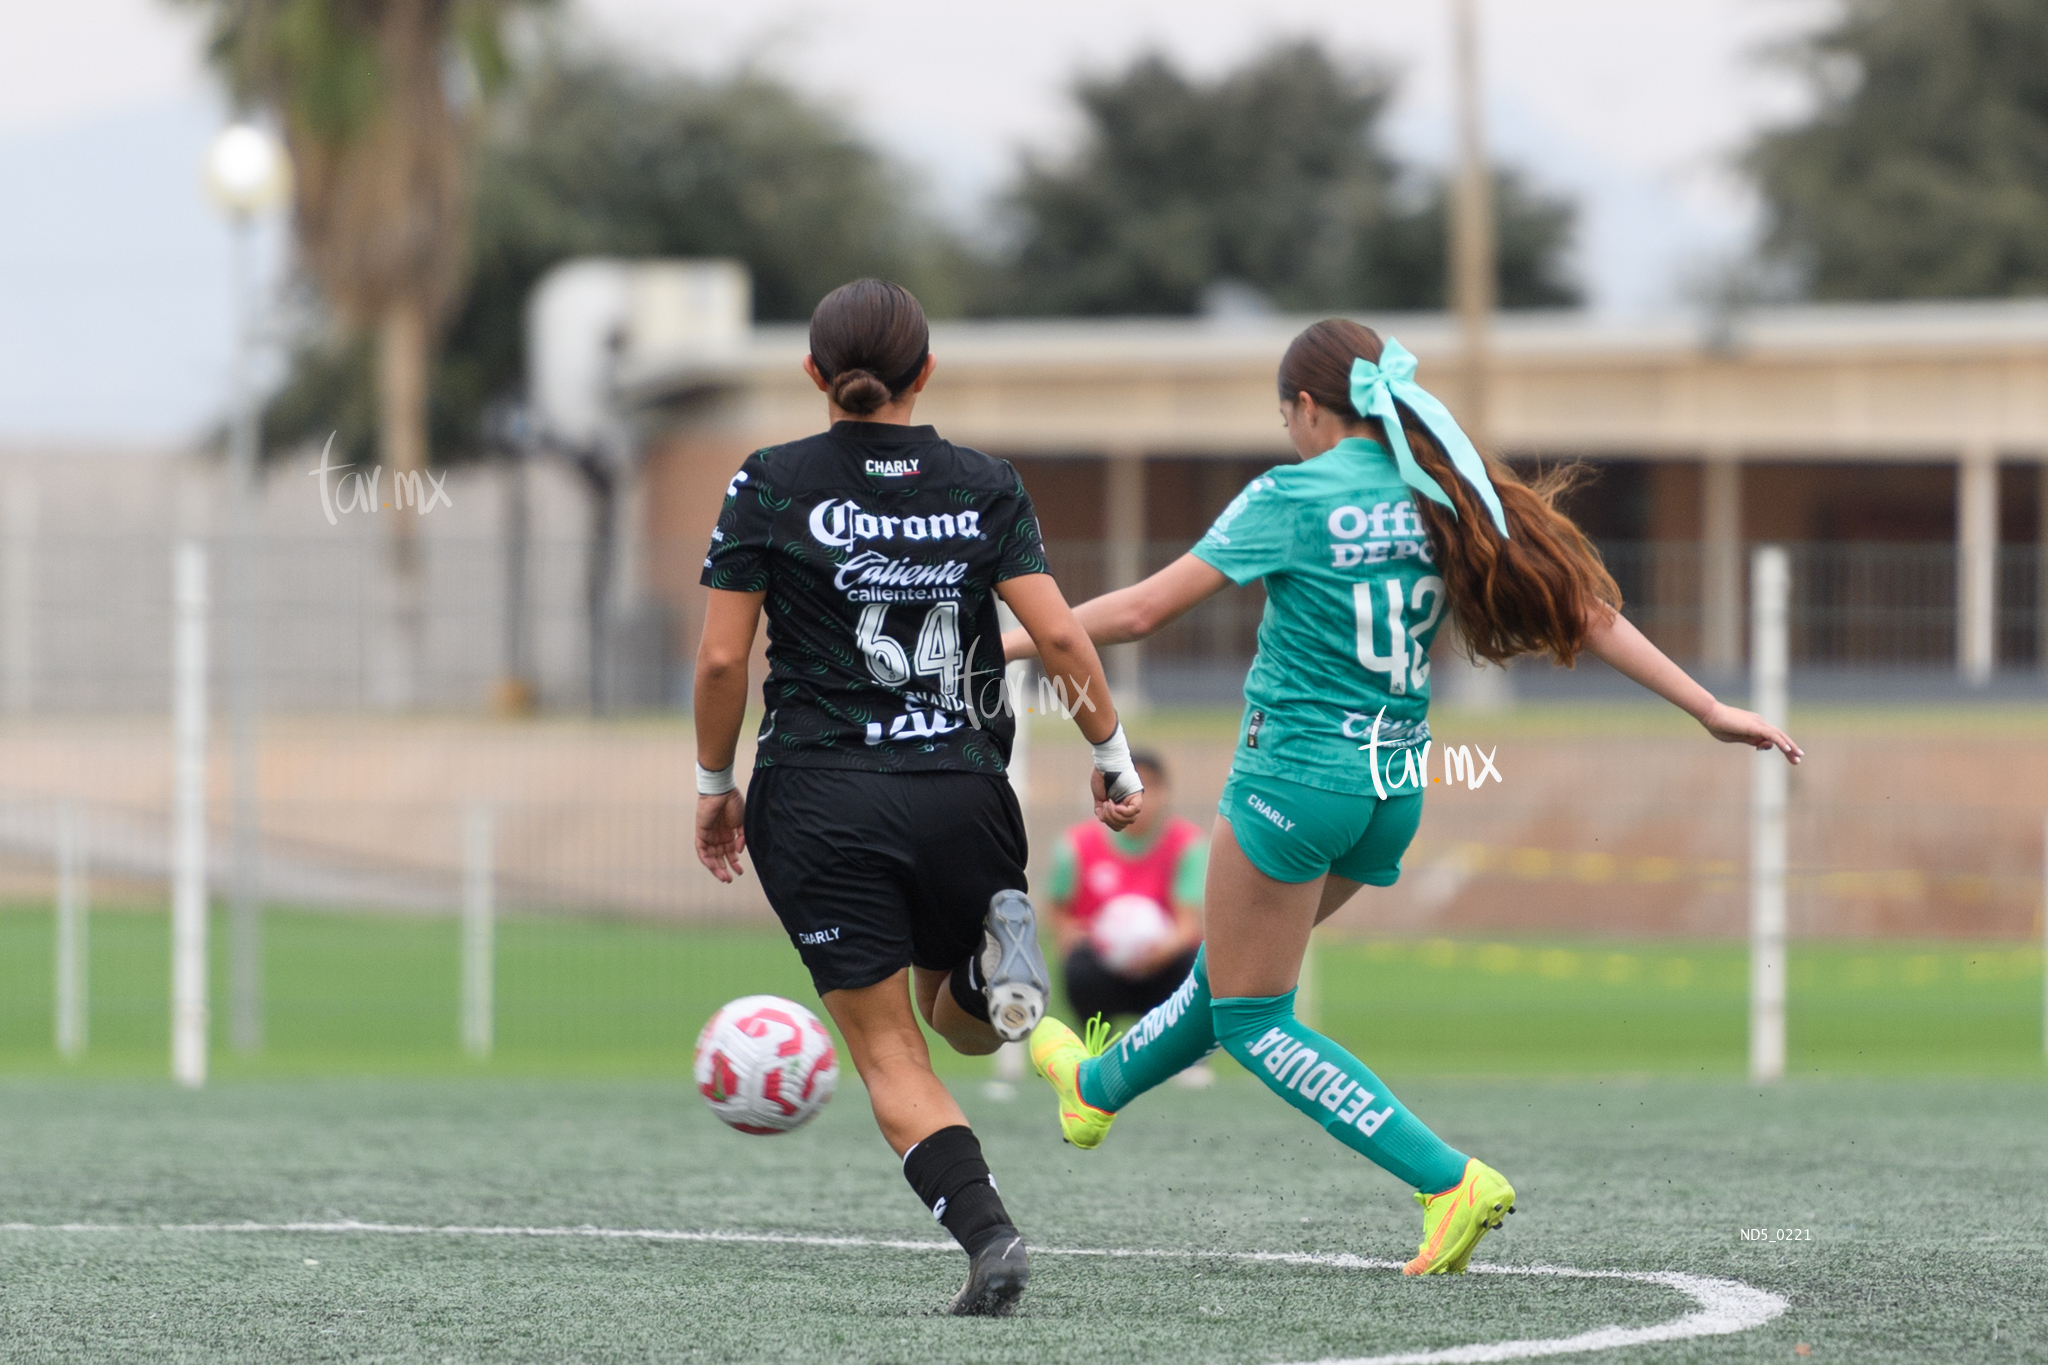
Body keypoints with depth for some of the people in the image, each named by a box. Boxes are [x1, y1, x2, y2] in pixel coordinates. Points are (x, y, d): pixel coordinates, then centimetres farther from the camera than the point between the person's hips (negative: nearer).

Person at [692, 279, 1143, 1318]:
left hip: (818, 799, -2)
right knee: (963, 1023, 23)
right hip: (962, 793, 2)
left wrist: (715, 785, 10)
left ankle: (986, 1231, -18)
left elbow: (721, 658, -4)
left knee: (889, 1053, 3)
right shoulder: (983, 486, 3)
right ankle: (998, 947, -12)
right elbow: (1058, 636, -5)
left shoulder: (770, 486, -2)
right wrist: (1113, 757, 7)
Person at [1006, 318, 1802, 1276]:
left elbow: (1140, 610, -11)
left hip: (1294, 776, -8)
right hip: (1396, 786, 8)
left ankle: (1449, 1181, -11)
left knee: (1251, 1018, 2)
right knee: (1230, 970, 28)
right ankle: (1098, 1088, 52)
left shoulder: (1291, 499, -13)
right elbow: (1584, 609, -1)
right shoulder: (1443, 497, 2)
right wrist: (1708, 708, 2)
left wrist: (1007, 642, 1)